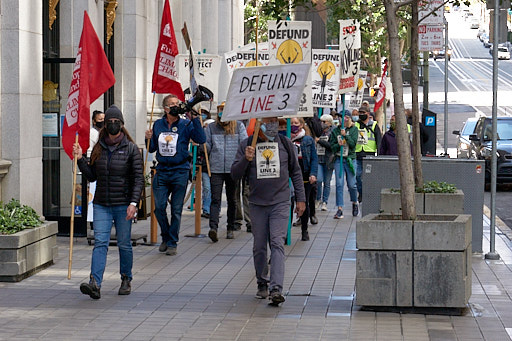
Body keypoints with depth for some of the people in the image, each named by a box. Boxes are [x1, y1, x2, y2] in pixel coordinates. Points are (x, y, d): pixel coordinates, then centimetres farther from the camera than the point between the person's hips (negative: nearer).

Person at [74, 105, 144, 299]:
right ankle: (95, 283, -18)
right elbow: (92, 176, 12)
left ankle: (126, 280, 25)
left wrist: (134, 203, -16)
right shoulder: (98, 148, 9)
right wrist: (80, 159, -2)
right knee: (100, 243, -8)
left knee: (124, 244, 7)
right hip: (101, 204, 3)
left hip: (123, 205, -3)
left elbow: (138, 179, -7)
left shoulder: (131, 149, -3)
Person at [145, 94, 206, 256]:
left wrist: (195, 119, -19)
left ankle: (172, 243, 13)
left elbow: (201, 139, -15)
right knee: (159, 207, -3)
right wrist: (149, 139, -5)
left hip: (180, 172, -2)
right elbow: (152, 149, 16)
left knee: (176, 210, 2)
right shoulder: (158, 124, 9)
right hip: (162, 171, 2)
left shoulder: (185, 125, -1)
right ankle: (165, 237, 19)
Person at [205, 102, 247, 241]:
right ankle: (213, 228, -22)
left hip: (233, 168, 0)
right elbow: (207, 147, 13)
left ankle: (231, 228, 22)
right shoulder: (211, 128, 10)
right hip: (216, 168, 0)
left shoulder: (239, 126, 6)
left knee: (231, 199, 11)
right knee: (215, 199, -11)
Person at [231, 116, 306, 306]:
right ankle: (262, 284, 25)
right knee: (259, 246, 7)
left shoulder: (285, 143, 6)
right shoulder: (247, 145, 2)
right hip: (257, 204, 1)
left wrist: (300, 198, 10)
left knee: (277, 244, -12)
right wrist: (246, 159, -19)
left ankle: (276, 289, -20)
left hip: (280, 203, -1)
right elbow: (235, 174, 0)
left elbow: (295, 172, 13)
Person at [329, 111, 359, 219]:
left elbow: (353, 143, -6)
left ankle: (355, 203, 30)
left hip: (350, 159, -1)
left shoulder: (354, 129, 4)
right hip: (339, 159, 1)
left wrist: (345, 135, -18)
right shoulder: (335, 131, 7)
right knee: (339, 184, -6)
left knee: (351, 185, 3)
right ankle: (340, 209, -5)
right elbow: (332, 146, 4)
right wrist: (339, 145, -16)